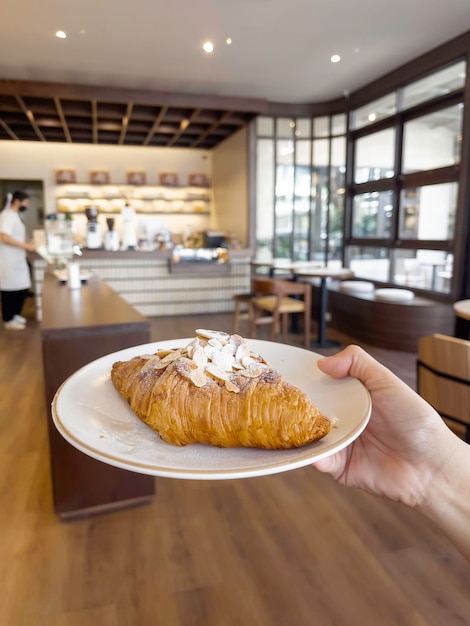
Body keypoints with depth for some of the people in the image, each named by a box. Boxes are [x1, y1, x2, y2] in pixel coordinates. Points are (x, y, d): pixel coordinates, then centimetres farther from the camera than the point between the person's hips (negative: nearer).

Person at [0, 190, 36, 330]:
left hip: (17, 259, 9)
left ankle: (14, 314, 28)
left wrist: (26, 245, 11)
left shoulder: (15, 215, 14)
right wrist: (26, 246, -24)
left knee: (21, 288, 13)